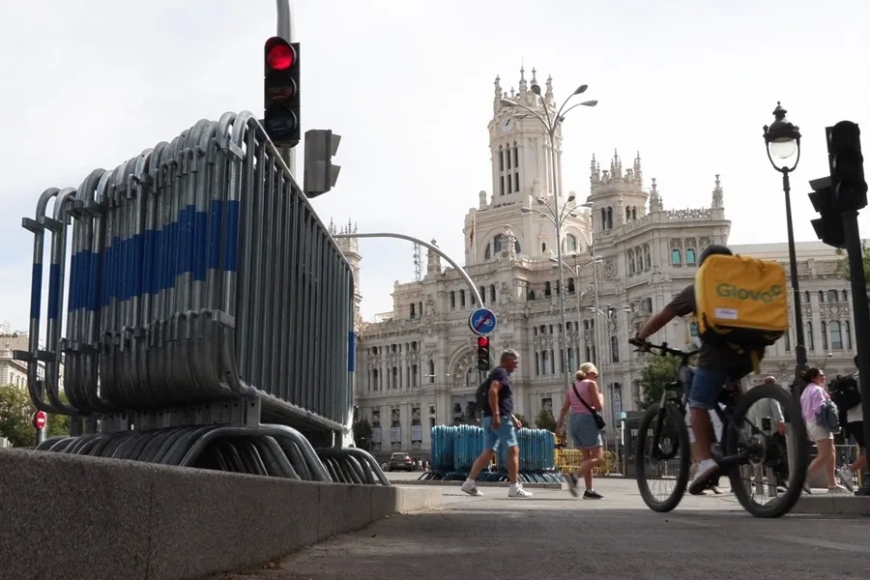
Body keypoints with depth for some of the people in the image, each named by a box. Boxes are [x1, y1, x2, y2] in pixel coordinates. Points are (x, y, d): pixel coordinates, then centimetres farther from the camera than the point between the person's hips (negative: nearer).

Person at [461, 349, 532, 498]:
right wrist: (496, 416, -27)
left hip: (491, 419, 10)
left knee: (488, 453, 7)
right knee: (513, 450, -6)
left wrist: (513, 418, 27)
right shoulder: (501, 372, -8)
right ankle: (514, 488, -6)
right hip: (500, 418, -10)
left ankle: (470, 483, 2)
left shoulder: (501, 373, 23)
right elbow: (493, 392, -24)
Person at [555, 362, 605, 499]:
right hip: (587, 421, -8)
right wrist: (601, 397, 13)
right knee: (598, 457, -6)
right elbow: (599, 407, -5)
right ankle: (575, 475, -25)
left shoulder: (572, 387, 16)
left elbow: (564, 408, 11)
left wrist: (559, 425, 14)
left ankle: (589, 490, 9)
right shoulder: (591, 384, -2)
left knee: (587, 457, 14)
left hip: (574, 421, 8)